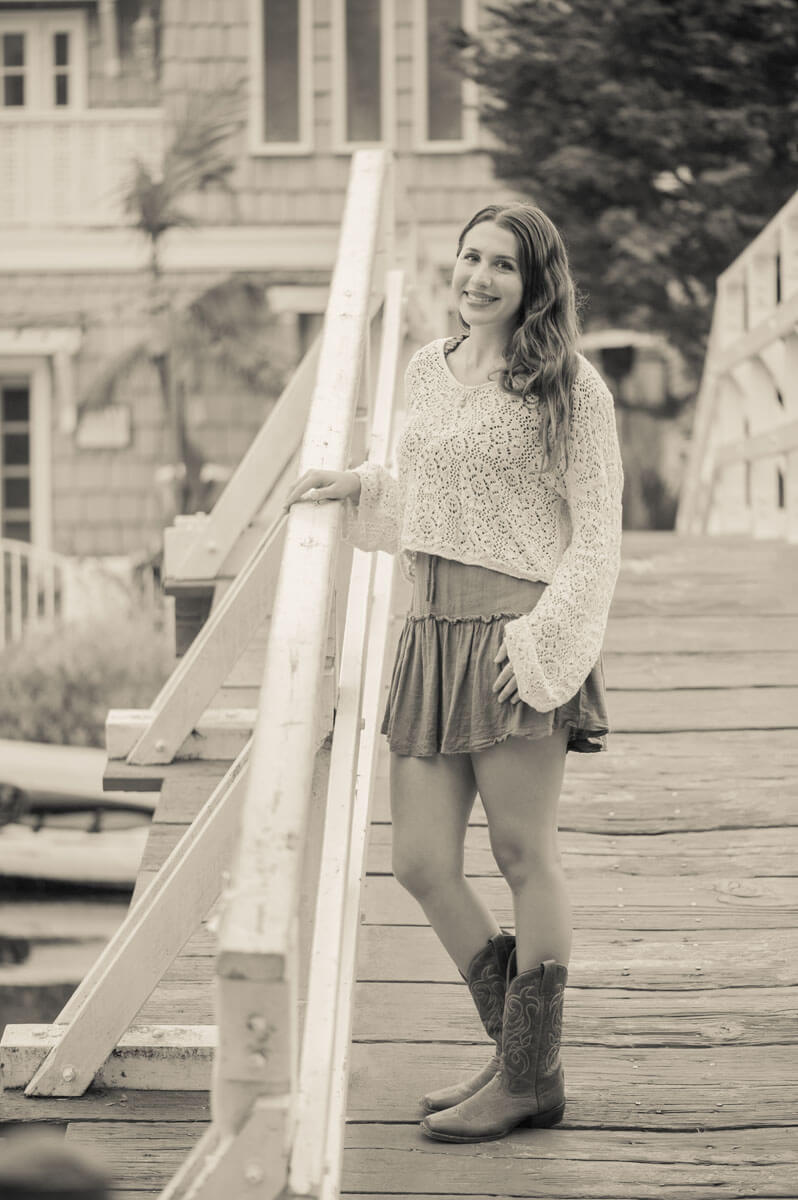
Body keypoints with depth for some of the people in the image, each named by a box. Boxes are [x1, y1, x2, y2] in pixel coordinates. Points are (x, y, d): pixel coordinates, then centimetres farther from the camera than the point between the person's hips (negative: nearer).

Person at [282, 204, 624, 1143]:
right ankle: (517, 1052, 20)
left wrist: (544, 637, -16)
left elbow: (597, 534, -7)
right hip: (432, 637, 7)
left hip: (518, 635, -7)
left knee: (523, 857, 0)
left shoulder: (566, 386, -5)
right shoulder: (425, 370, 15)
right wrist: (359, 488, 12)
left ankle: (532, 1077, 11)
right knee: (421, 864, 3)